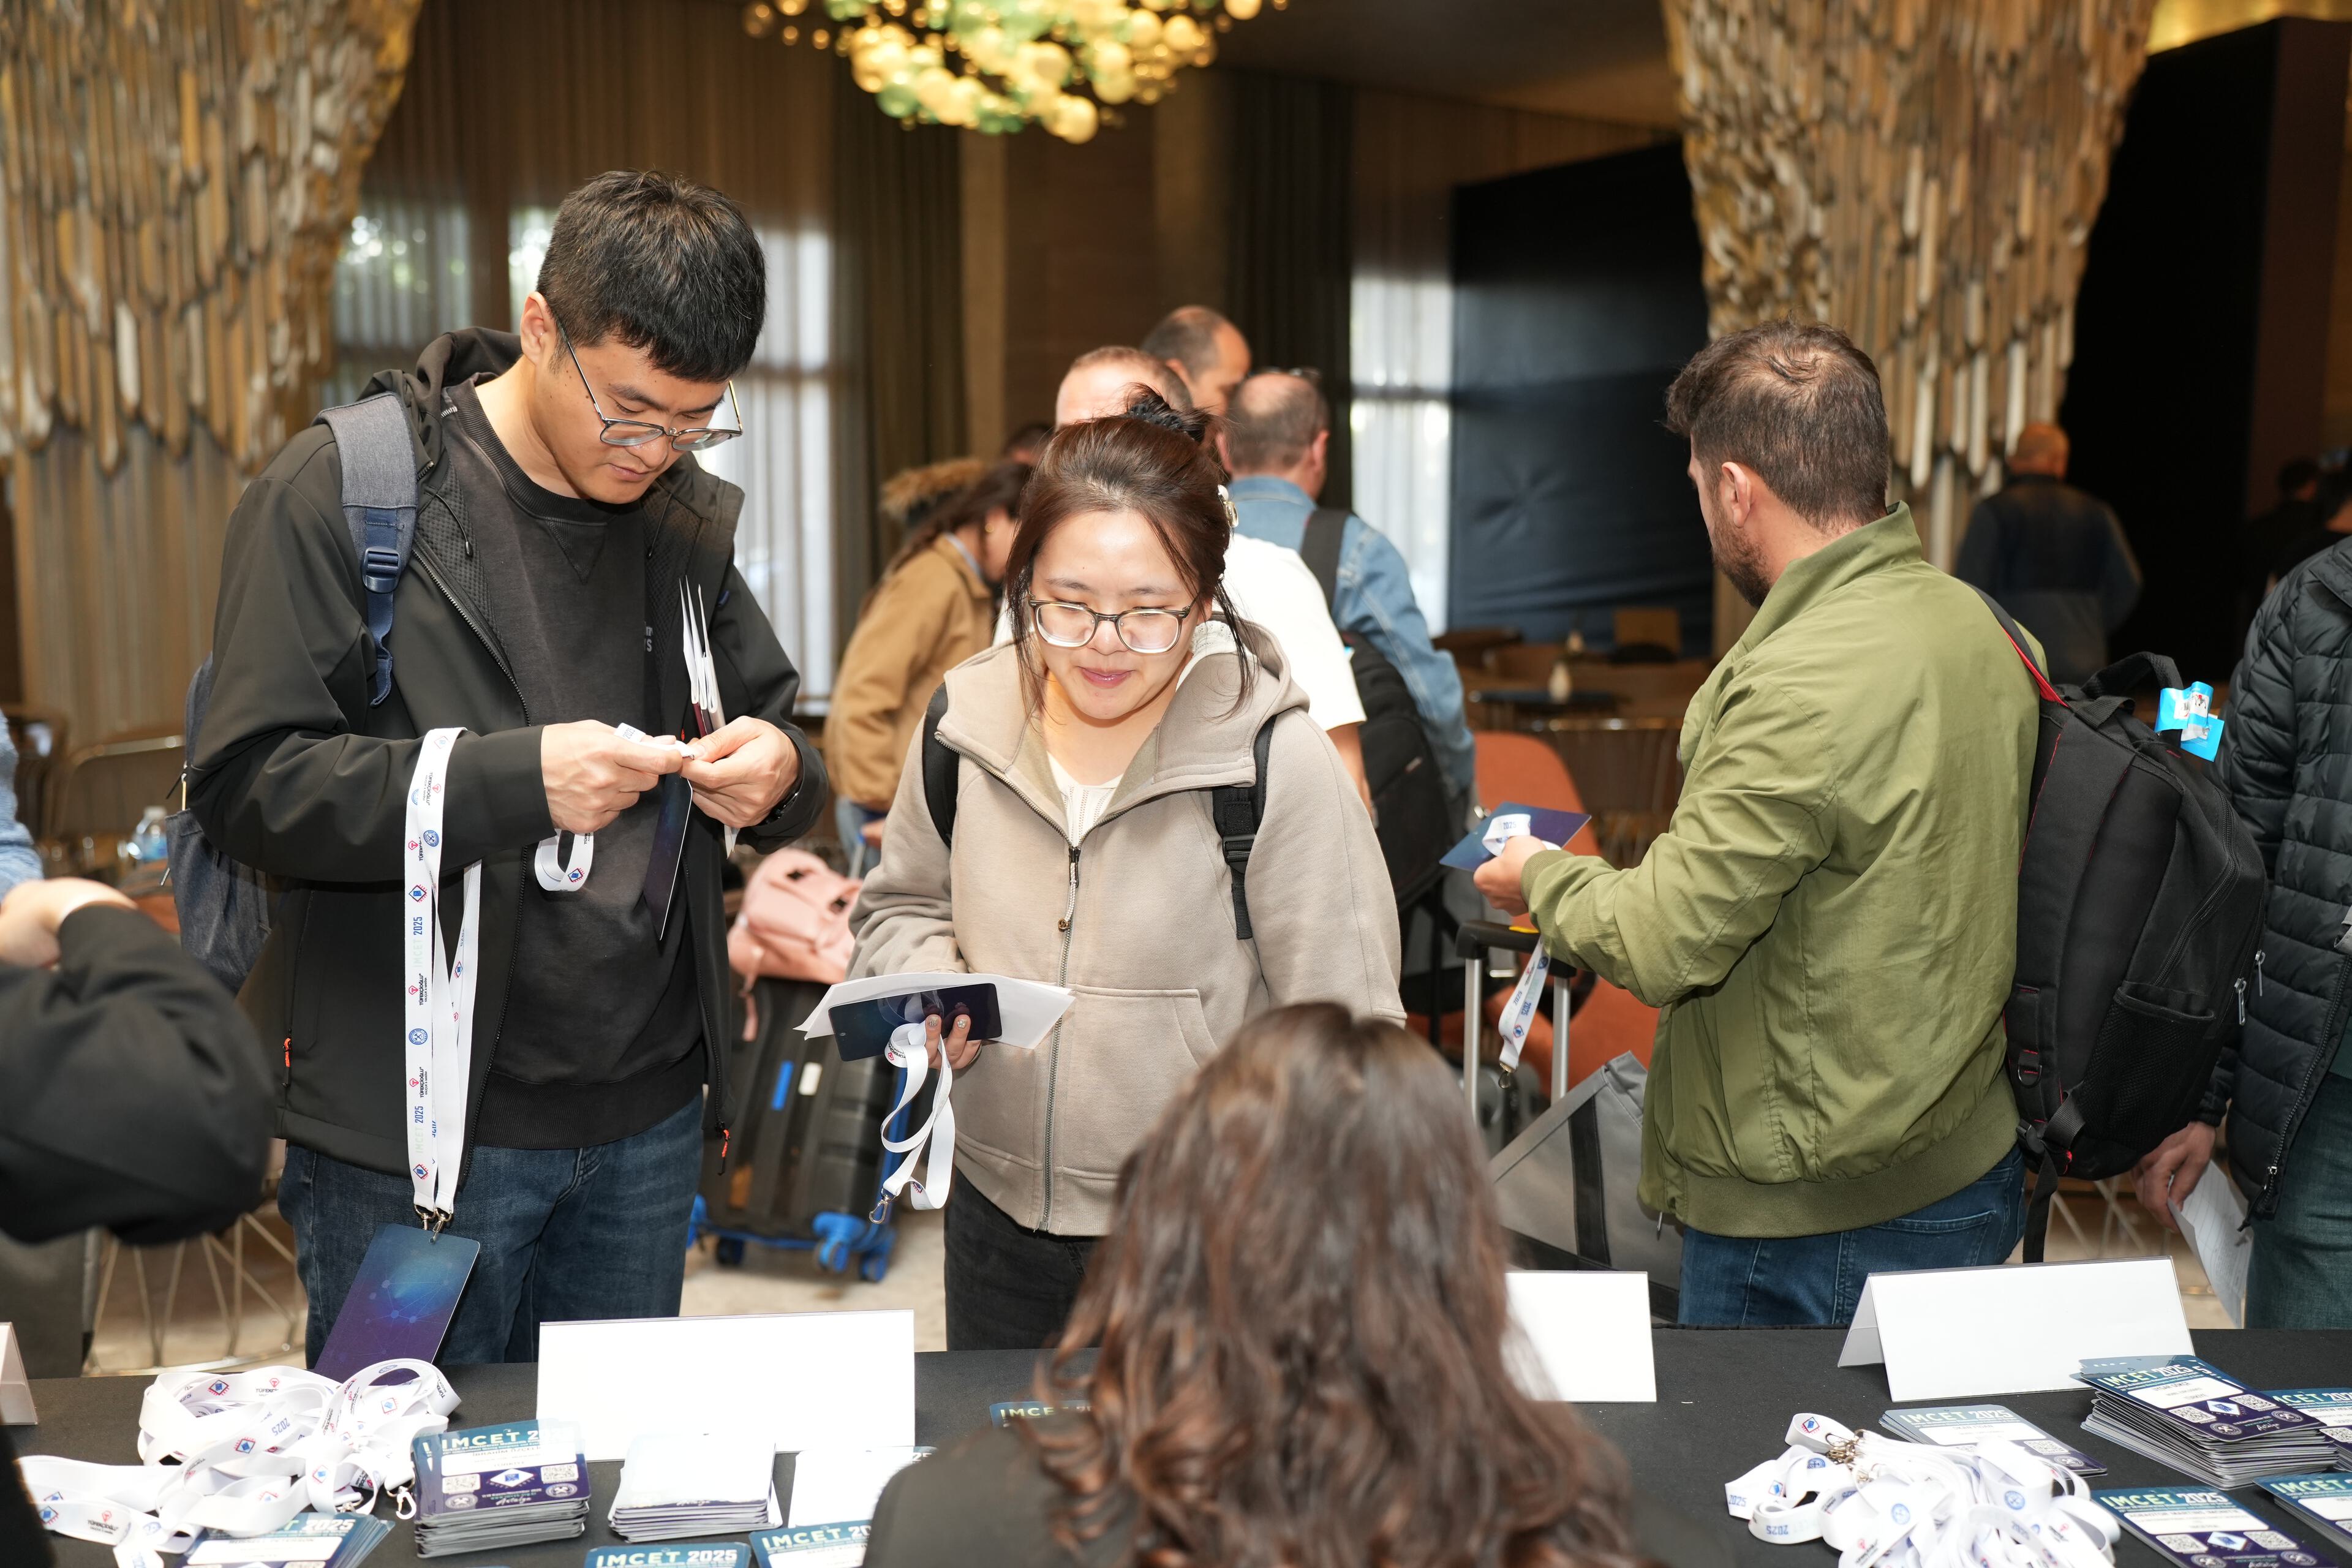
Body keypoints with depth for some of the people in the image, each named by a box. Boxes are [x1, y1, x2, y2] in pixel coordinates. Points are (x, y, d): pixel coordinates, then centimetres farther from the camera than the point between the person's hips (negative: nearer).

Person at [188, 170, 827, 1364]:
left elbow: (775, 736, 15)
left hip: (646, 1121, 5)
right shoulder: (342, 492, -9)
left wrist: (778, 775, -9)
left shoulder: (689, 518, 6)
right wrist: (514, 779, -26)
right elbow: (246, 784, -14)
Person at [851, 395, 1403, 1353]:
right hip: (998, 1212, 5)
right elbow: (901, 905, 13)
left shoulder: (1277, 761, -17)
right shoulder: (967, 722, -4)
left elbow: (1344, 1036, -12)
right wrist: (929, 982, -8)